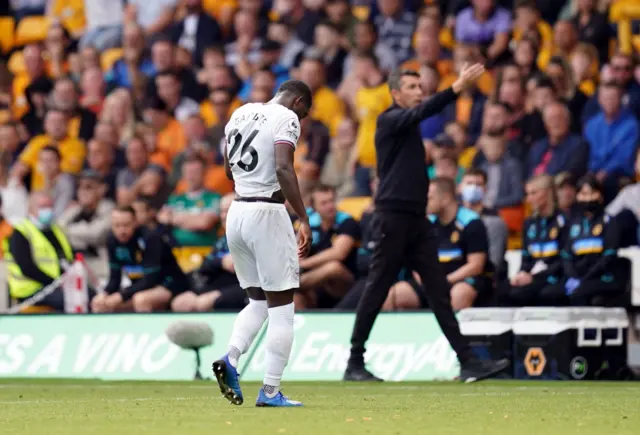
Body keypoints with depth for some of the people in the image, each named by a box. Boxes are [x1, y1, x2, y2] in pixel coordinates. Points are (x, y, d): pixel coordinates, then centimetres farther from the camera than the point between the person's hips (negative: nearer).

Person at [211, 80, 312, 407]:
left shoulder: (241, 114, 14)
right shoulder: (286, 119, -8)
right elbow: (283, 169, -22)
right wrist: (304, 219, -24)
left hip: (237, 211, 7)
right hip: (267, 213, -7)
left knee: (258, 301, 18)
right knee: (280, 308, 1)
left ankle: (230, 359, -6)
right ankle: (270, 391, -2)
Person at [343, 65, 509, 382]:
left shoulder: (409, 124, 22)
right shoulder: (389, 120, -9)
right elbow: (421, 112, -24)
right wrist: (456, 88, -33)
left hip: (416, 218, 8)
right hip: (392, 216, -8)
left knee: (439, 290, 1)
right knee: (377, 289, -3)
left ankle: (466, 362, -4)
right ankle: (355, 363, 5)